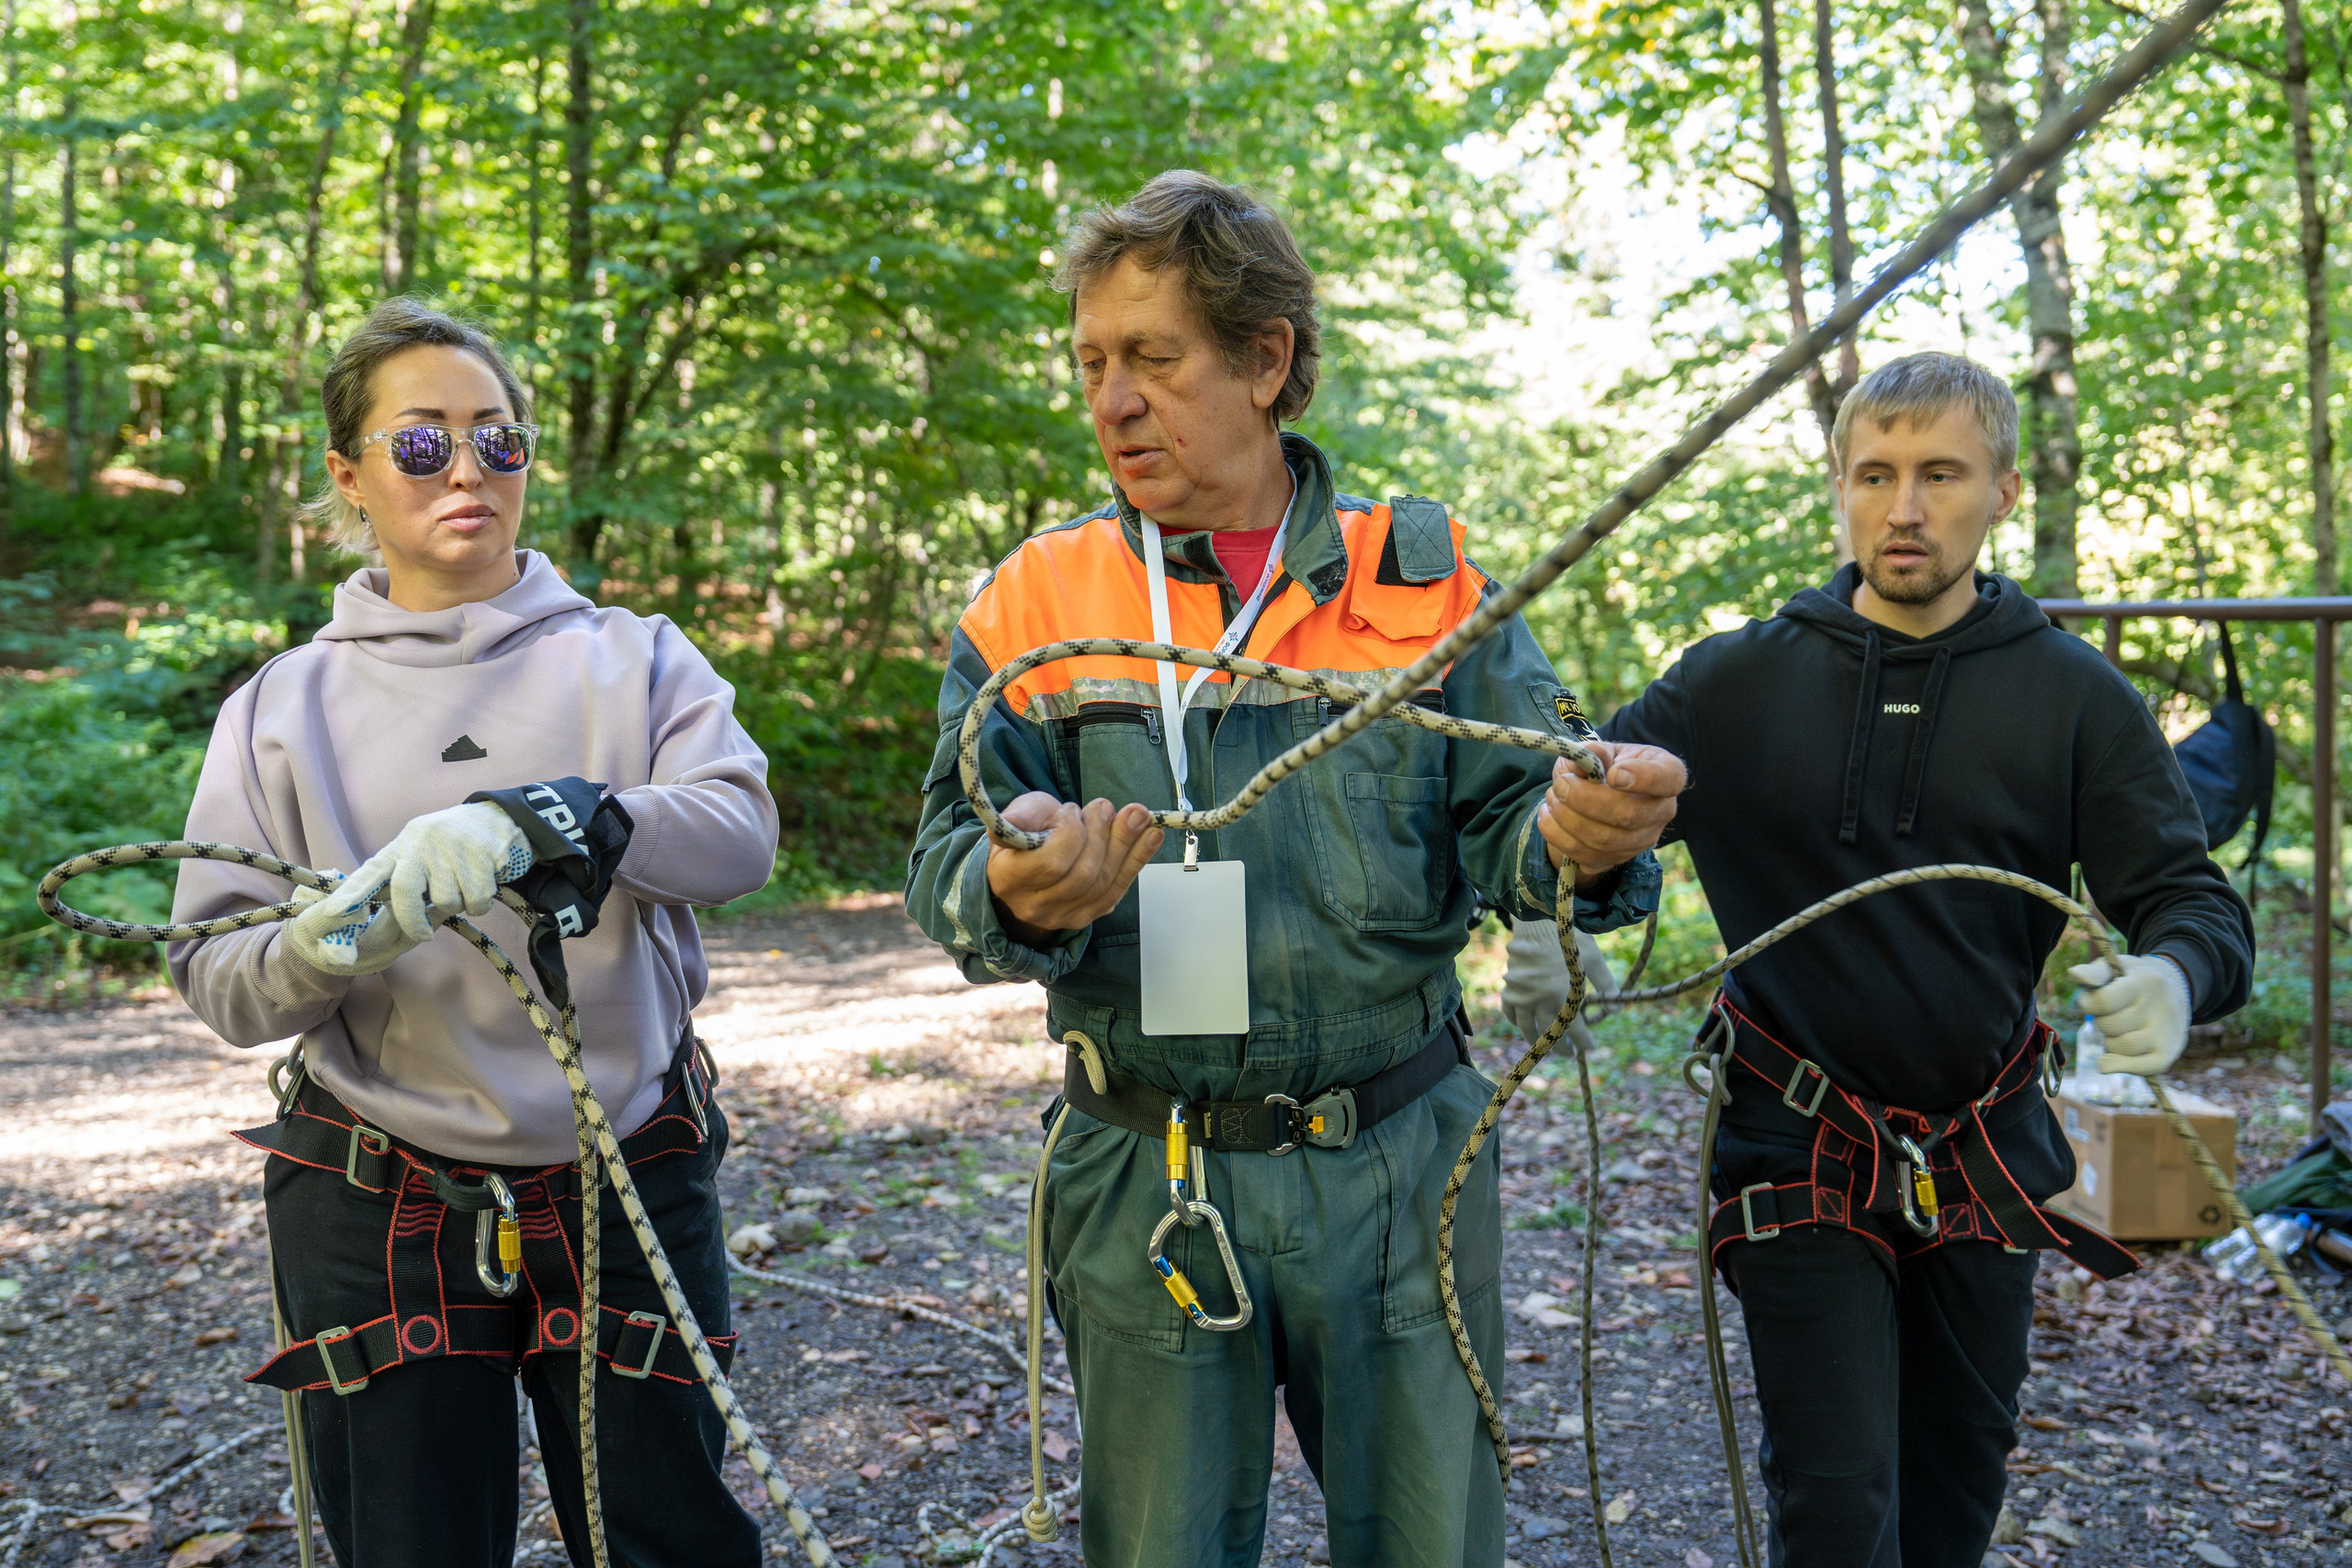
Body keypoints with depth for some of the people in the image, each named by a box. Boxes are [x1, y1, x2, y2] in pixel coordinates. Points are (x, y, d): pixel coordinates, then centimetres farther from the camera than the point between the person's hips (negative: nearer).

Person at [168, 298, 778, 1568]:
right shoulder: (285, 705, 4)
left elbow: (740, 831, -16)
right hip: (374, 1214, 1)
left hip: (627, 1186, 0)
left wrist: (535, 819, -33)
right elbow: (216, 980, 0)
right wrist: (328, 944, -22)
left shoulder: (632, 659, 2)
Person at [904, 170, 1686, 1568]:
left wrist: (1586, 837, -28)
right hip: (1143, 1187, 0)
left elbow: (1512, 813, -4)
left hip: (1402, 1169, 0)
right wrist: (1016, 893, -29)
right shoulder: (1034, 602, 1)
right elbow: (949, 863, -5)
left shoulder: (1424, 577, 1)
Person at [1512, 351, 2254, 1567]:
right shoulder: (1738, 681, -4)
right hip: (1800, 1150, -2)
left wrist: (2176, 976, -28)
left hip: (1984, 1159, 2)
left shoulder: (2073, 696, -2)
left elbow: (2190, 898, -5)